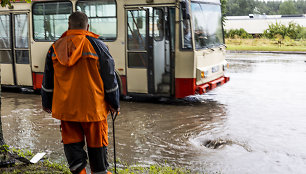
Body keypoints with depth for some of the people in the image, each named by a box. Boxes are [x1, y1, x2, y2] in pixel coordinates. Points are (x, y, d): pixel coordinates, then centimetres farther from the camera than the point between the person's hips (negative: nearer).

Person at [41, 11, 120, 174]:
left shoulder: (55, 47, 5)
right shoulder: (97, 46, -4)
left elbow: (48, 80, 12)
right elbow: (110, 78, -2)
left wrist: (46, 103, 24)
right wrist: (114, 103, 8)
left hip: (65, 107, 3)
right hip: (92, 107, -2)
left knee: (72, 142, 12)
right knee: (96, 143, 11)